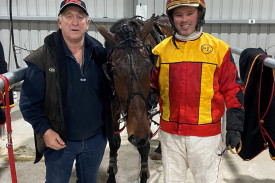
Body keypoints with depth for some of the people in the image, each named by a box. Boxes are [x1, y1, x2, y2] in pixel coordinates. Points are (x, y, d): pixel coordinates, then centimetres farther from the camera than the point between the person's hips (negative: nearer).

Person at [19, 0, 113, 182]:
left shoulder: (99, 53, -4)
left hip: (96, 138, 3)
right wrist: (44, 130, -20)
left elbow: (109, 88, 7)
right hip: (59, 140, -3)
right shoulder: (42, 58, -14)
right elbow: (29, 101, -11)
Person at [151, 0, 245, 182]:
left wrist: (235, 126, -4)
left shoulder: (219, 49, -4)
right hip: (170, 133, 2)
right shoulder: (161, 50, 1)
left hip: (206, 133, -2)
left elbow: (233, 90, -2)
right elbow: (151, 88, 8)